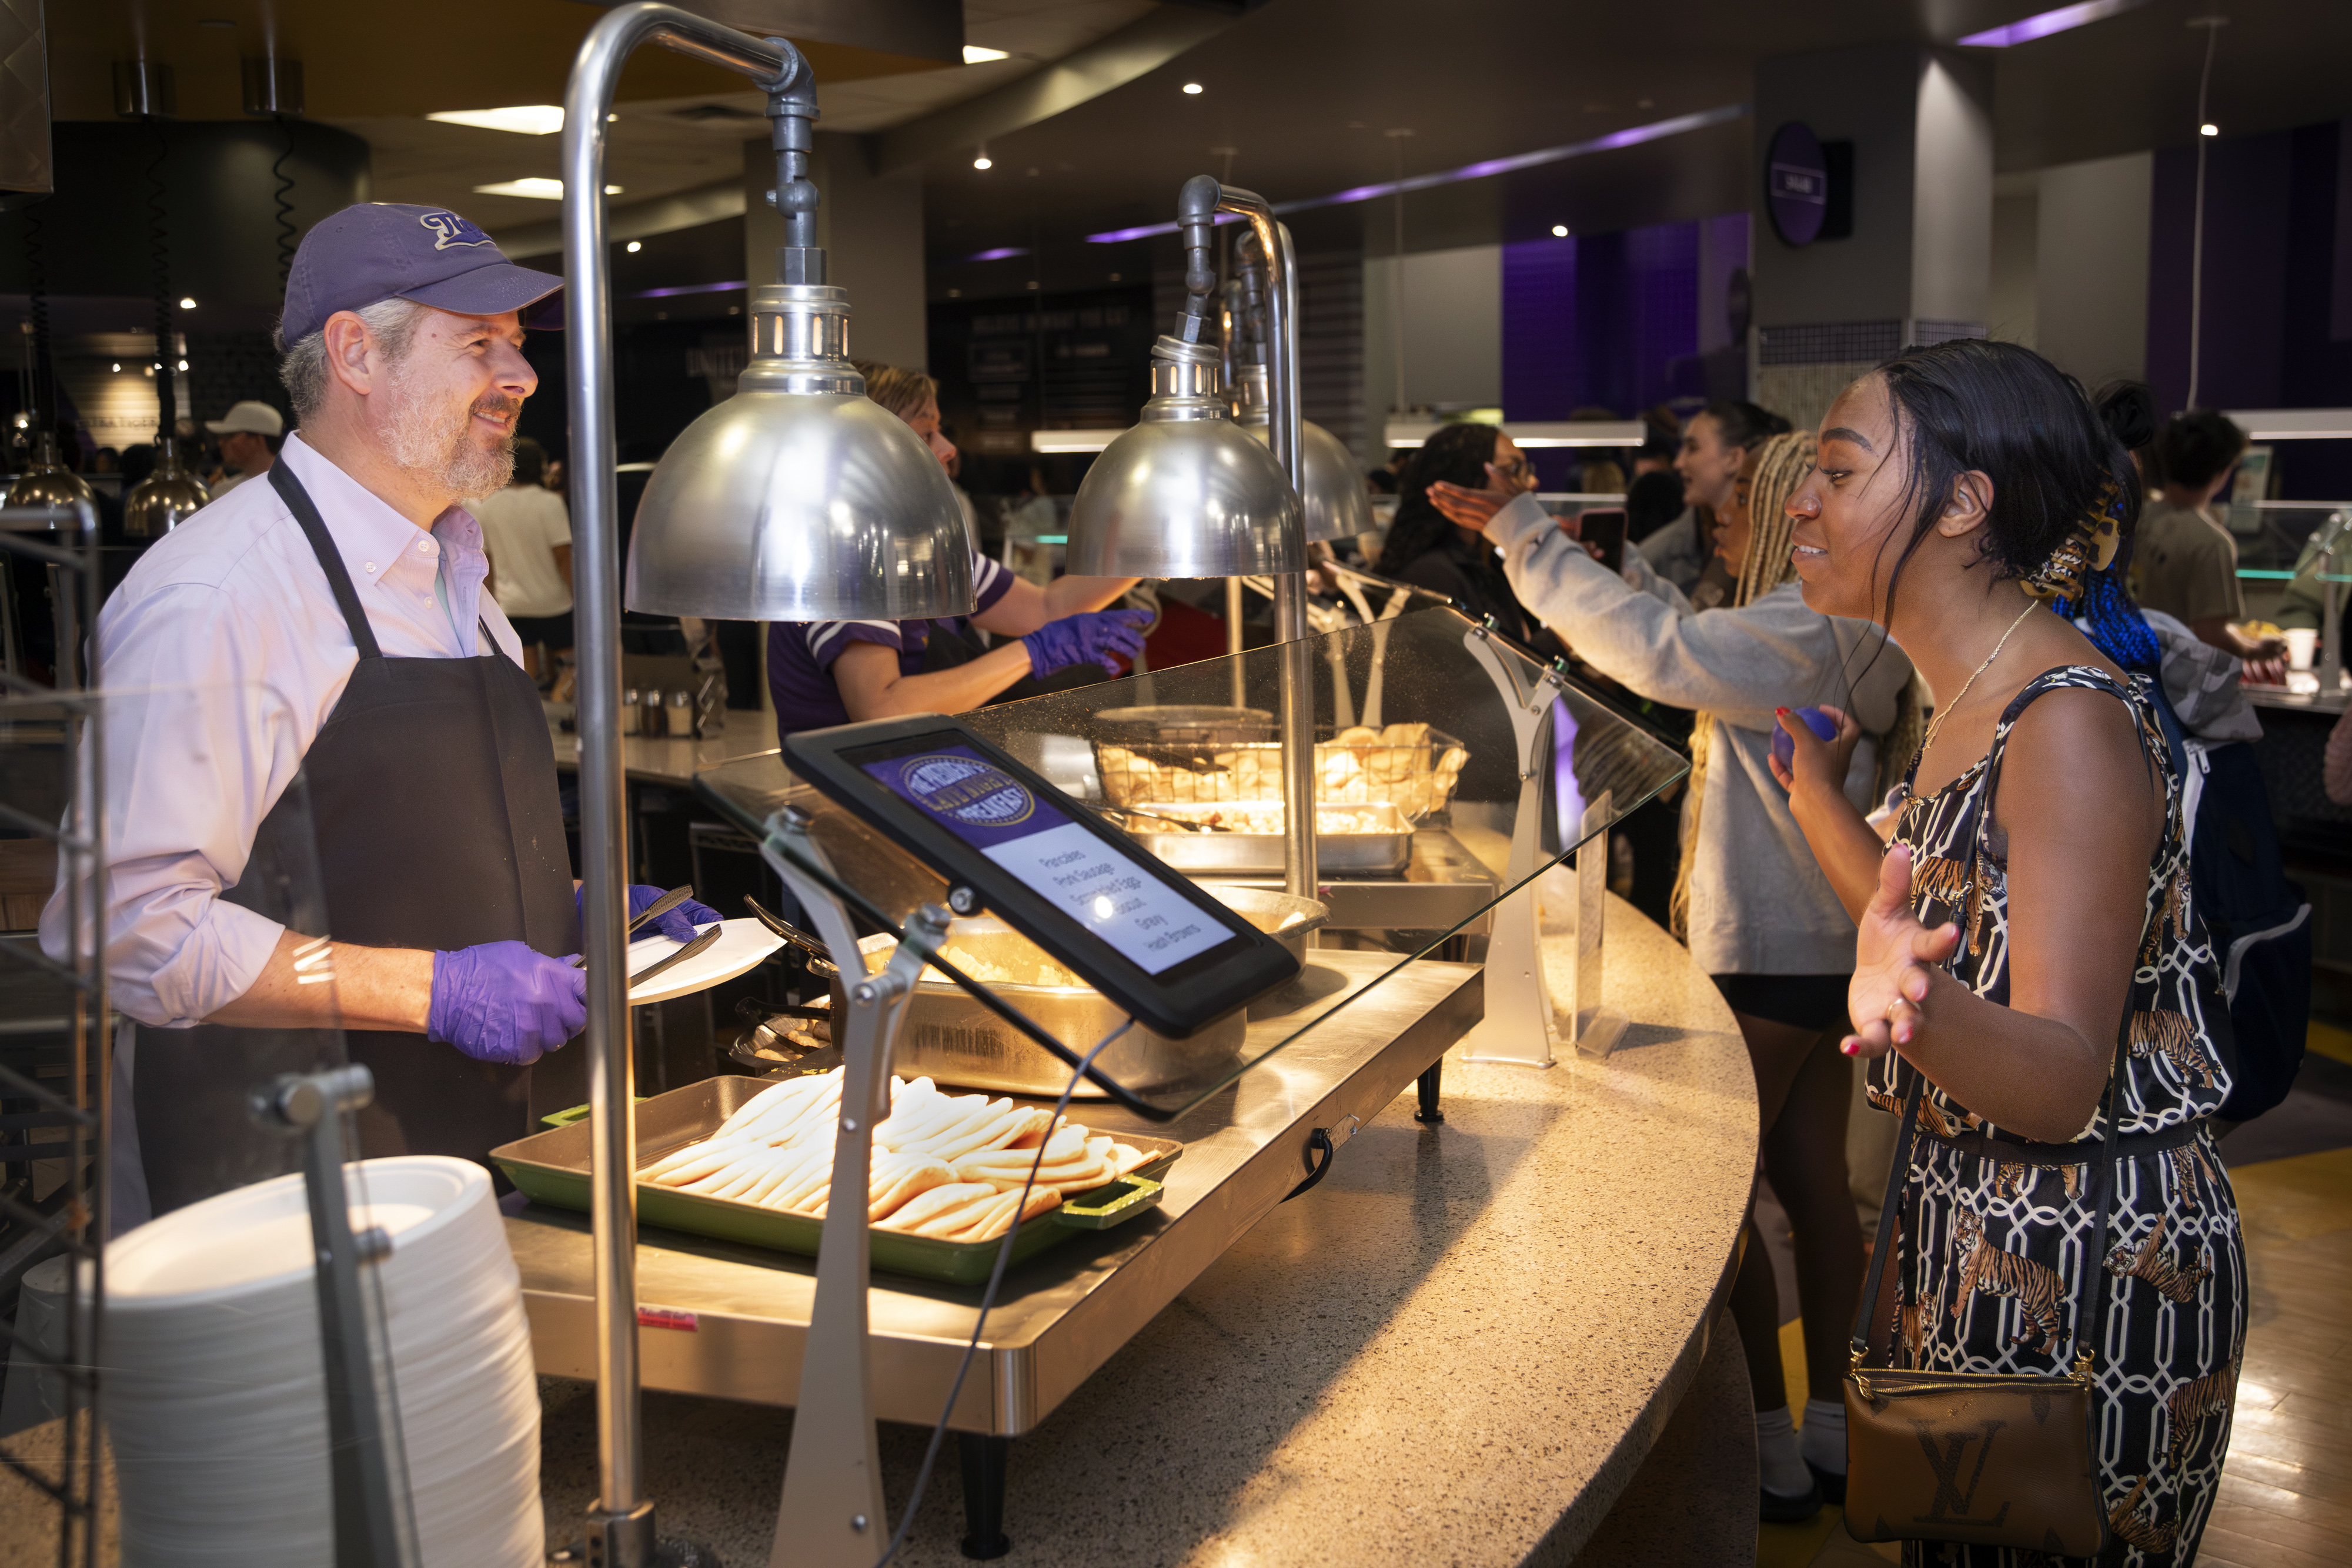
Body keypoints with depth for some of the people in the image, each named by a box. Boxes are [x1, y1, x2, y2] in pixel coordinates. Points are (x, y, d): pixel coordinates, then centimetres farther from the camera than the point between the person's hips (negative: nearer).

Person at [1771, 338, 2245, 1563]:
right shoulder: (1969, 706, 6)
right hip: (1971, 1234, 9)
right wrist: (1815, 785, 18)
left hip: (2093, 1276, -9)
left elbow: (2065, 1083, -27)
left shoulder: (2072, 724, -22)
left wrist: (1927, 1009, -47)